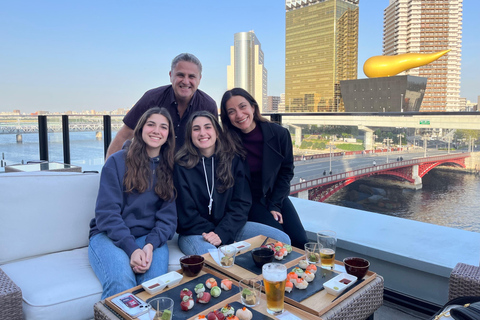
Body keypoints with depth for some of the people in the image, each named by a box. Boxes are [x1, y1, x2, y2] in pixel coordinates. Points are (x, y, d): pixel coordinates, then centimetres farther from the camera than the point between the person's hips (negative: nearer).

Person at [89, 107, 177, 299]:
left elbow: (168, 215, 3)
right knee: (122, 281, -32)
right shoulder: (118, 161, 1)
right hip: (109, 236, -2)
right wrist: (132, 248, -19)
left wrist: (150, 245, -15)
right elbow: (107, 213, -6)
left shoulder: (170, 169, 10)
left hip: (151, 238, 2)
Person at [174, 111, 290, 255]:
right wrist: (211, 235, -15)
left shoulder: (234, 160, 4)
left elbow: (242, 203, -1)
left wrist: (221, 233, -14)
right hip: (194, 231, -4)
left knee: (283, 240, -11)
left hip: (230, 226, 4)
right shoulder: (181, 166, -4)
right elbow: (186, 212, -5)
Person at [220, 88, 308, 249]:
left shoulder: (279, 133, -11)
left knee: (300, 241, -11)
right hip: (250, 201, -2)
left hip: (278, 197, 3)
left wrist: (274, 205, -6)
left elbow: (286, 171, 0)